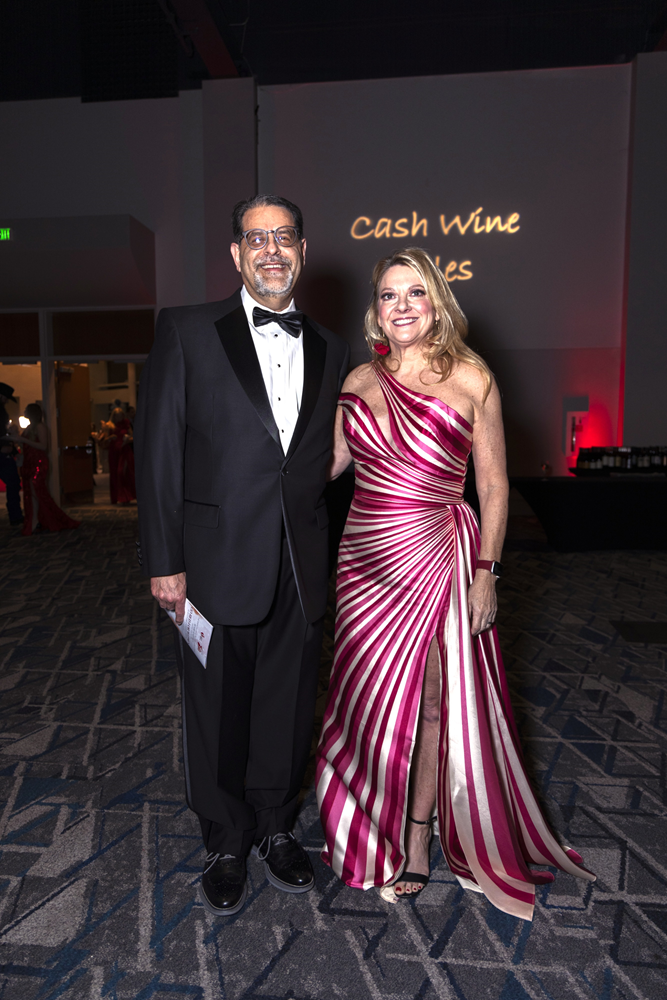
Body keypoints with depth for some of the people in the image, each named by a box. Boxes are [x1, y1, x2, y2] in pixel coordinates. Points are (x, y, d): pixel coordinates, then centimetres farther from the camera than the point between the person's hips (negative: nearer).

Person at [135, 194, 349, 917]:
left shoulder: (328, 349, 10)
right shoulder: (186, 331, -1)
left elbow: (326, 460, 12)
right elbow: (157, 449, -5)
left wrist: (322, 550, 7)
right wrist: (163, 561, -9)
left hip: (301, 570, 3)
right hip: (217, 563, -3)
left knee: (287, 707, 16)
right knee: (217, 710, 12)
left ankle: (276, 828, 40)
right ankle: (226, 844, 36)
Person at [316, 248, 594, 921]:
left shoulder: (470, 378, -3)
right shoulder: (361, 380, 6)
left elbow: (493, 484, -3)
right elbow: (331, 460, 16)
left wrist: (485, 571, -8)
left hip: (437, 556, -3)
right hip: (366, 555, 4)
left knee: (431, 699, 6)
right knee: (370, 694, 13)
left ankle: (419, 832, 29)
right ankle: (373, 826, 37)